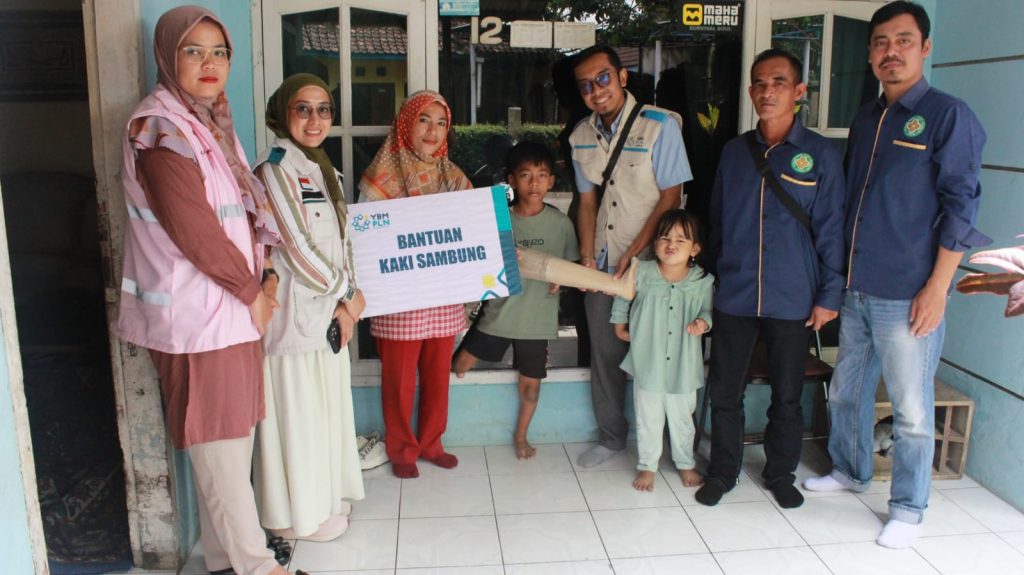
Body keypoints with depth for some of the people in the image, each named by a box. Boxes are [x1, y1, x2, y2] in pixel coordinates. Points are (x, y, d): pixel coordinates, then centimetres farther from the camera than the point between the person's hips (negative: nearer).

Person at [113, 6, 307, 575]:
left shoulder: (209, 120, 13)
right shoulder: (161, 126, -15)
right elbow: (192, 229, -19)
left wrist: (254, 285, 4)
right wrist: (251, 291, -9)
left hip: (230, 304, 9)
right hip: (196, 313, -9)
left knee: (230, 437, 17)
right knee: (219, 443, 3)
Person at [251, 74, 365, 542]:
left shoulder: (323, 168, 13)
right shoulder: (275, 168, -13)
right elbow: (297, 248, -17)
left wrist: (344, 301, 0)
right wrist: (348, 292, -7)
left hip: (328, 309, 8)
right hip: (295, 309, -8)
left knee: (327, 405, 17)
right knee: (297, 411, 3)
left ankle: (324, 497, 33)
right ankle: (296, 514, 19)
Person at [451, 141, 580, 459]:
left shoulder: (561, 223, -4)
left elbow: (572, 263, 7)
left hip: (537, 318, 0)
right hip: (498, 313, 0)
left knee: (530, 382, 12)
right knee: (459, 366, 2)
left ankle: (521, 435, 36)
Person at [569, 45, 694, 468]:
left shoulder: (660, 125, -11)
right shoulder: (581, 136, 5)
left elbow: (671, 198, -11)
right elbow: (587, 200, 8)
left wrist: (634, 254, -14)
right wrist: (587, 257, -2)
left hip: (648, 263, -4)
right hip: (601, 266, 5)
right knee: (605, 354, 11)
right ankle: (611, 436, 28)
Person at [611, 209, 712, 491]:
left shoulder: (703, 281, -10)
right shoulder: (642, 273, -9)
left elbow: (707, 310, 1)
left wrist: (703, 322, -21)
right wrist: (620, 325, 11)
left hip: (683, 365, 1)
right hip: (647, 361, 0)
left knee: (682, 419, 18)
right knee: (648, 420, 11)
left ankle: (685, 463, 39)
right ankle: (647, 465, 30)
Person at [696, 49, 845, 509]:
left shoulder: (820, 155, -3)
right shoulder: (734, 152, 5)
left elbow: (830, 230, -2)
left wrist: (829, 295, -3)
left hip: (792, 300, -2)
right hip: (734, 296, 2)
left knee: (787, 396, 11)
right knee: (724, 391, 9)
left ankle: (781, 474, 32)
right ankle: (722, 471, 28)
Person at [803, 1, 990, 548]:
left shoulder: (947, 115, -7)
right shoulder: (865, 119, 12)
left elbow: (961, 206, -10)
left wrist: (937, 287, -15)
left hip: (908, 295, -6)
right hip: (856, 289, 7)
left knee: (911, 409, 4)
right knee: (846, 390, 18)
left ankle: (908, 509, 19)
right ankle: (850, 469, 39)